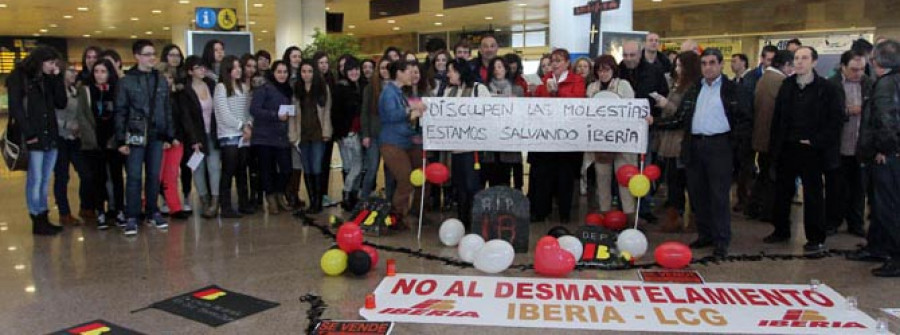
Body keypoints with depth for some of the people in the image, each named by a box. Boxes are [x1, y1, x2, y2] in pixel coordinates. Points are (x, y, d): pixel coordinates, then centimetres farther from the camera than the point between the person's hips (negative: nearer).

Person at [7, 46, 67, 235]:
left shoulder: (47, 79, 16)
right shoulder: (19, 77, -3)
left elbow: (61, 103, 7)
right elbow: (15, 108, -9)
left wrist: (57, 78, 2)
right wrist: (29, 133, -15)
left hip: (51, 136, 6)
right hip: (34, 138, -6)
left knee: (45, 180, 9)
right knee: (35, 180, -4)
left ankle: (44, 218, 14)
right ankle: (37, 221, 1)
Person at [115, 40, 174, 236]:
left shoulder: (161, 80, 10)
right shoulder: (126, 81, -1)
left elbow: (167, 109, 12)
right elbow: (120, 112, -2)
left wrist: (169, 136, 7)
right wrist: (121, 140, -8)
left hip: (156, 136, 3)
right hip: (135, 136, -3)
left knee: (154, 176, 9)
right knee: (134, 177, -2)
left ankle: (153, 212, 20)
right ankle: (131, 217, 3)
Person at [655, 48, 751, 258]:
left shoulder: (731, 89, 2)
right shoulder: (694, 91, 16)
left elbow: (745, 119, 0)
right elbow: (680, 119, 14)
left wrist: (735, 140, -11)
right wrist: (656, 123, 2)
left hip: (719, 146, -5)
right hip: (694, 146, 5)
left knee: (719, 195, -4)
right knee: (698, 193, 9)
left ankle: (721, 241, 3)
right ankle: (705, 235, 21)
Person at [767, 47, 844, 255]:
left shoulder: (827, 89, -6)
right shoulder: (787, 86, 7)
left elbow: (836, 119, -9)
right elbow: (777, 118, 7)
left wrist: (816, 142, -13)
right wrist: (774, 147, 3)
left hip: (811, 150, -4)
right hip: (787, 149, 4)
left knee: (813, 195, 3)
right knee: (782, 191, 12)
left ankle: (816, 239, 13)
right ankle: (781, 231, 27)